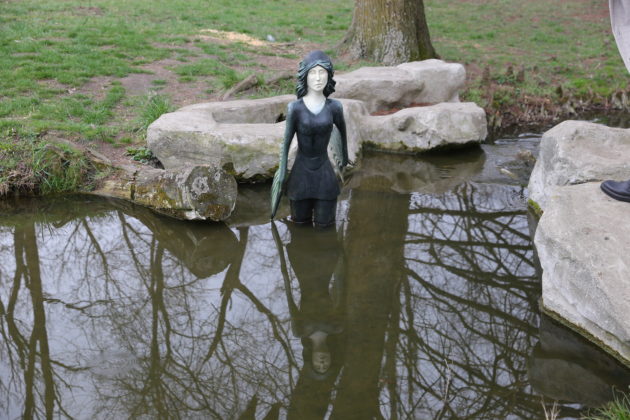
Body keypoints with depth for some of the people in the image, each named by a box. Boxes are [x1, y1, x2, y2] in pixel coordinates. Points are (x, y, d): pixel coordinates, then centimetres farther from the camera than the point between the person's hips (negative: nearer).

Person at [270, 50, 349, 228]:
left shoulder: (335, 107, -7)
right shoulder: (295, 107, -11)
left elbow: (342, 131, 12)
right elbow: (286, 141, -4)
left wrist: (344, 157, 26)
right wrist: (282, 171, -1)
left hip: (324, 171, 1)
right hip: (301, 172, -1)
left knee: (323, 224, 8)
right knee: (300, 223, 13)